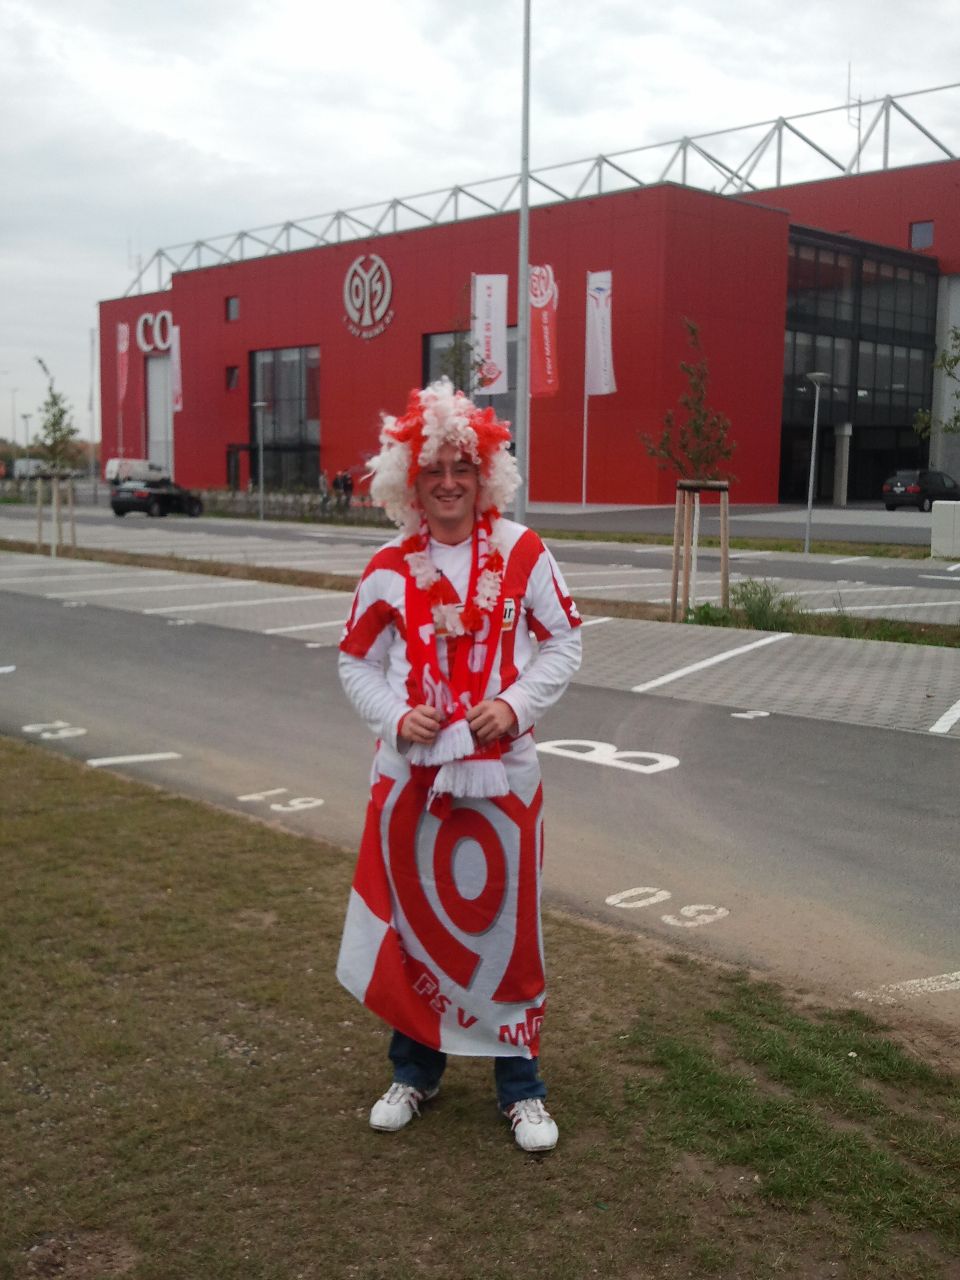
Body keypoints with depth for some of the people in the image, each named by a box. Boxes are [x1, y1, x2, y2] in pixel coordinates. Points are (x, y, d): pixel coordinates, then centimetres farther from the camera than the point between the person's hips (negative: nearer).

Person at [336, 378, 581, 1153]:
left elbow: (564, 642, 1)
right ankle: (416, 1072, 33)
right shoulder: (389, 570, -1)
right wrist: (395, 716, -10)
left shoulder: (523, 553, -4)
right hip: (410, 773, 2)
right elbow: (357, 663, 7)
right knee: (412, 920, 12)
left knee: (505, 922, 7)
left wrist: (518, 705, -13)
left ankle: (521, 1087, 24)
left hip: (501, 771, -1)